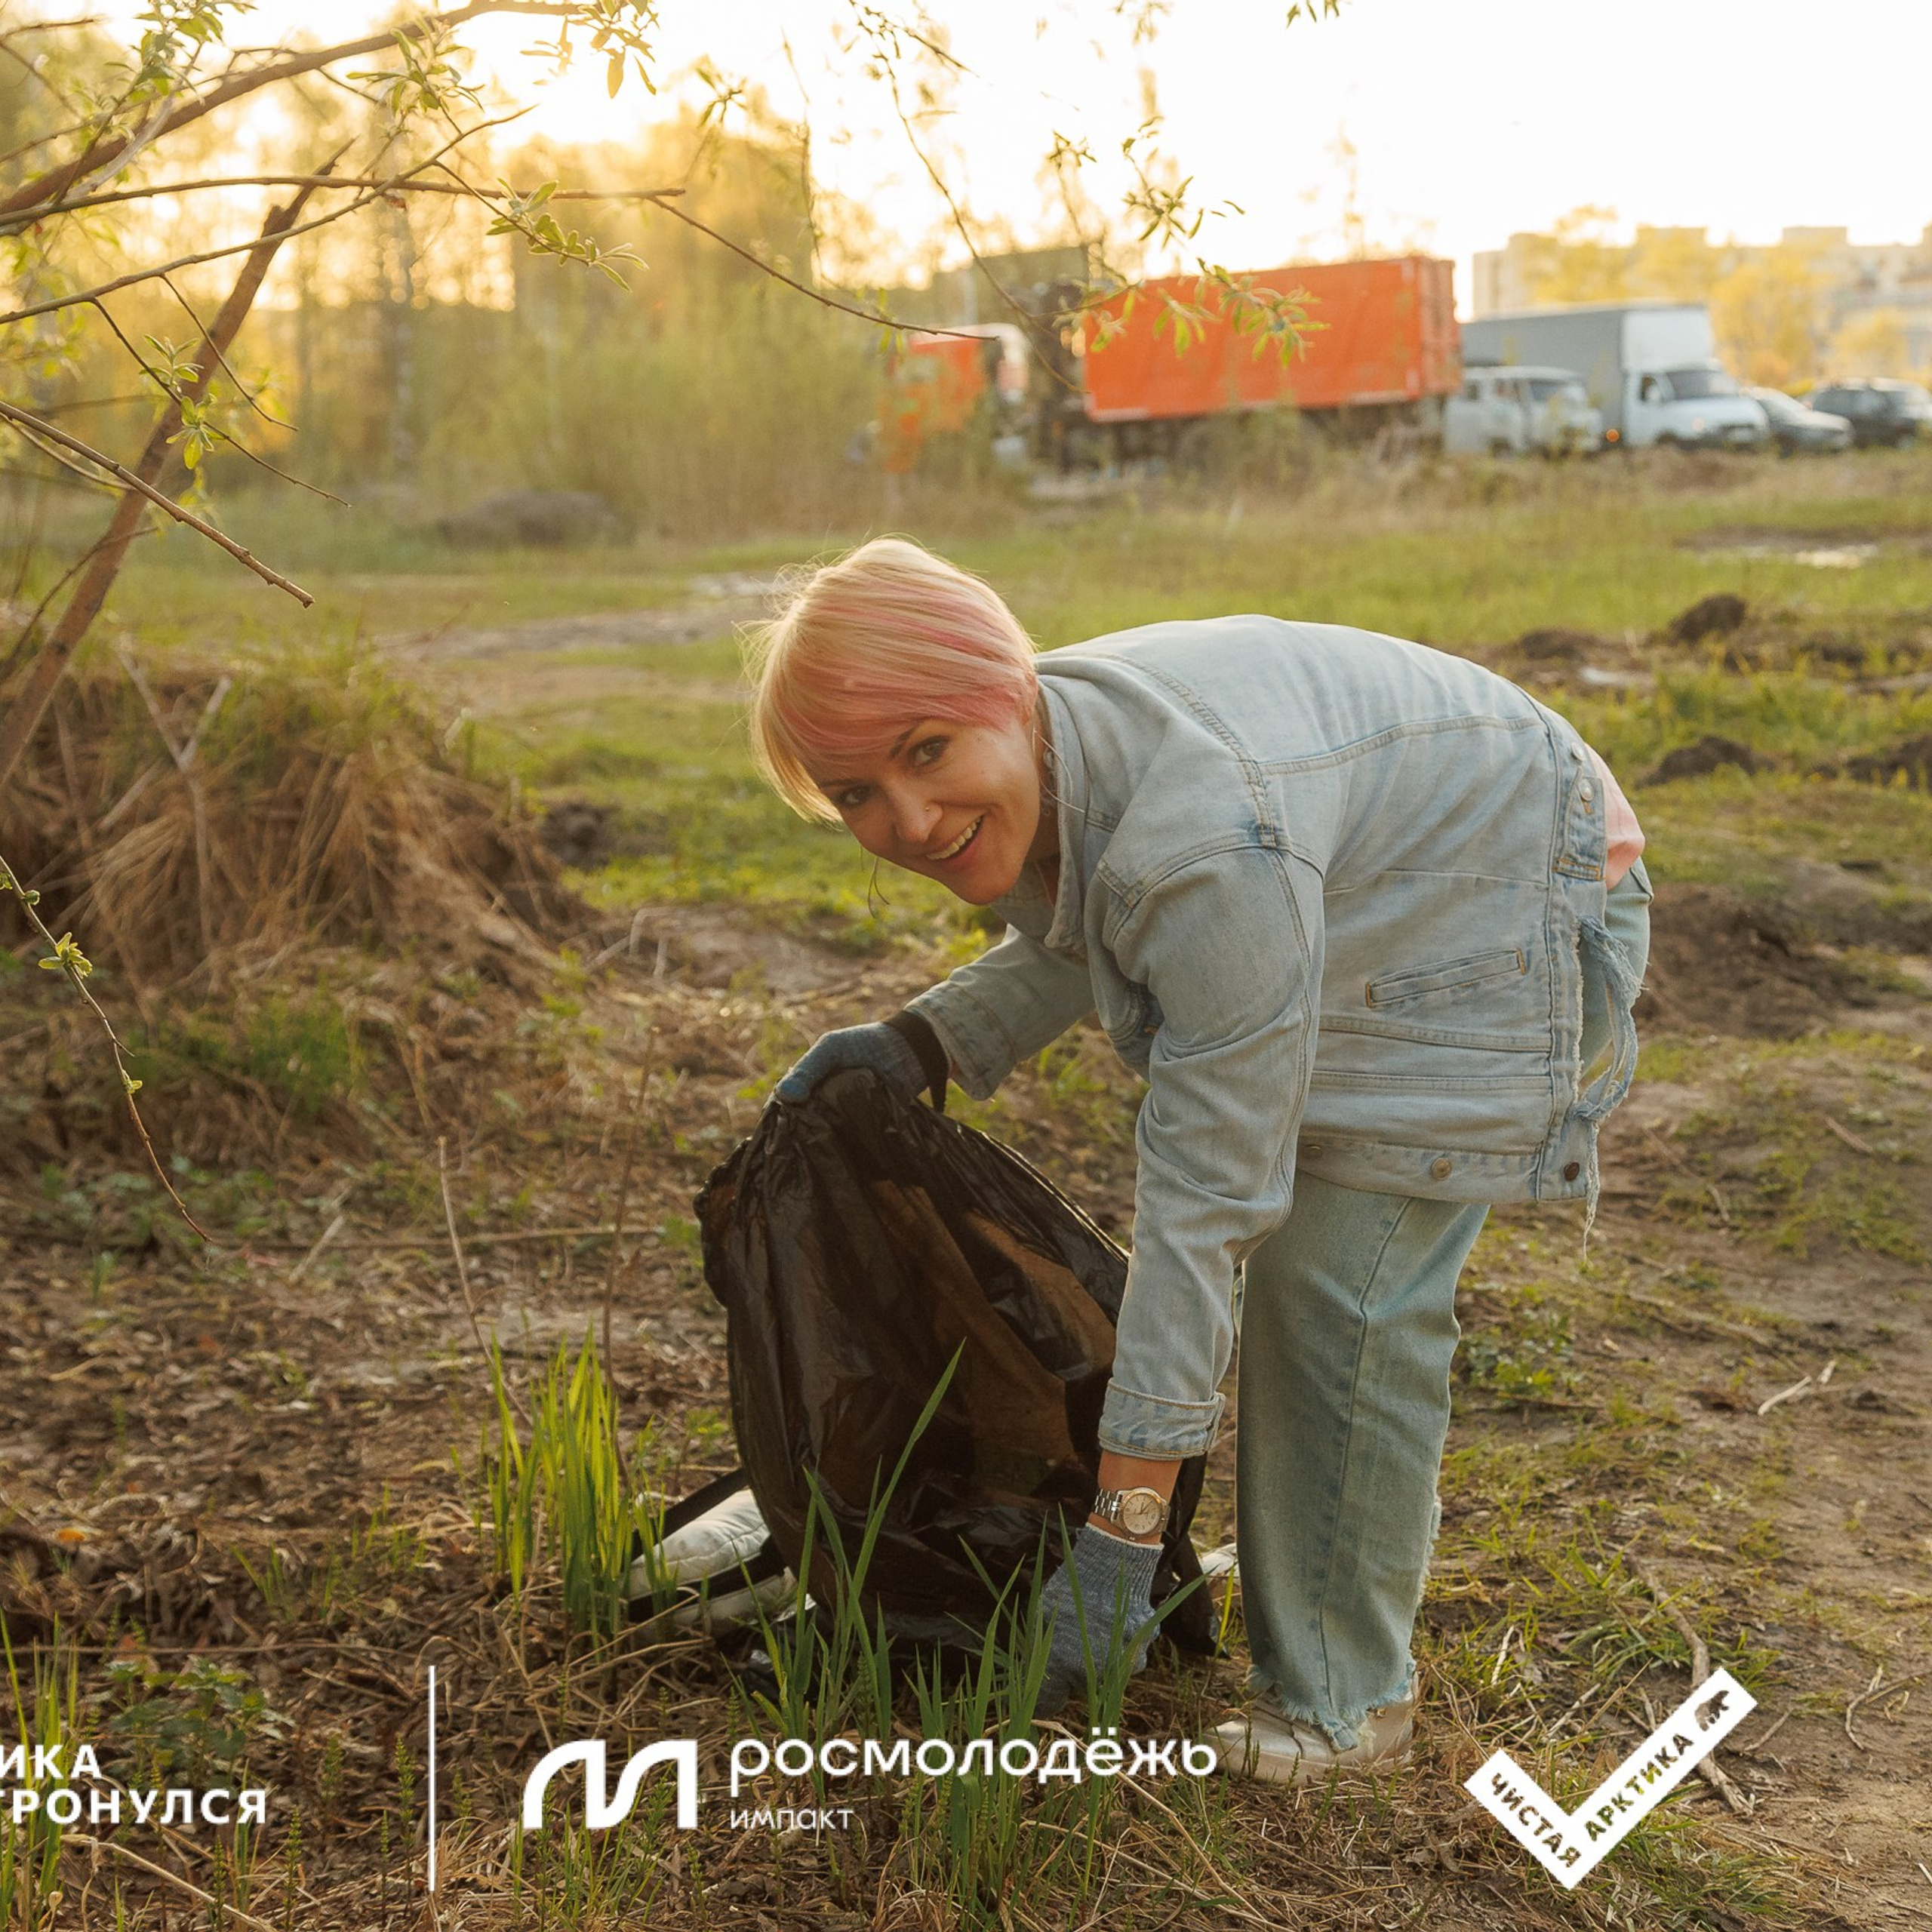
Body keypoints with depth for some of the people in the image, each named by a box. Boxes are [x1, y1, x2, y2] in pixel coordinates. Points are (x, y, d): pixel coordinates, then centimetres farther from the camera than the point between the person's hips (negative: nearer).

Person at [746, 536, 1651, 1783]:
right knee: (1294, 1245, 20)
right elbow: (1088, 934, 9)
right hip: (1366, 897, 9)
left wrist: (1122, 1532, -35)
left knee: (1340, 1293, -12)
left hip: (1499, 906, -9)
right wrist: (922, 1043, -5)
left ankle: (1343, 1699, 4)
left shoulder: (1208, 848, -42)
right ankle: (1376, 1528, 42)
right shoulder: (1031, 778, -15)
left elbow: (1205, 1195, -38)